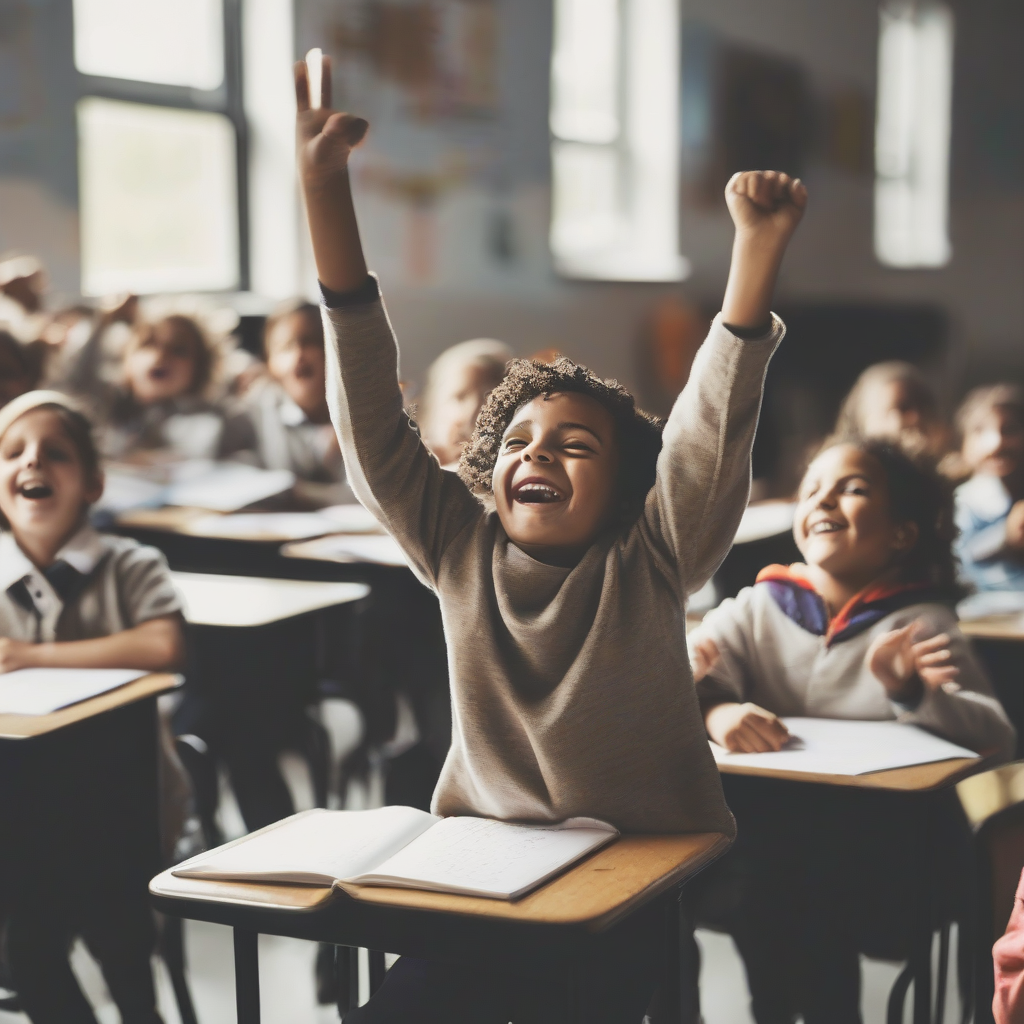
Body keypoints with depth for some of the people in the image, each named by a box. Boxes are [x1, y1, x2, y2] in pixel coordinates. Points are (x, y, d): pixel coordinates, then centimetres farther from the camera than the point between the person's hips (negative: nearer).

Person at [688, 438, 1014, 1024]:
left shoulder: (920, 624, 1)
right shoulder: (756, 609, 9)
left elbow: (997, 737, -11)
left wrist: (910, 693, -29)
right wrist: (714, 711, -29)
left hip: (881, 839, -3)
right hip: (764, 828, 3)